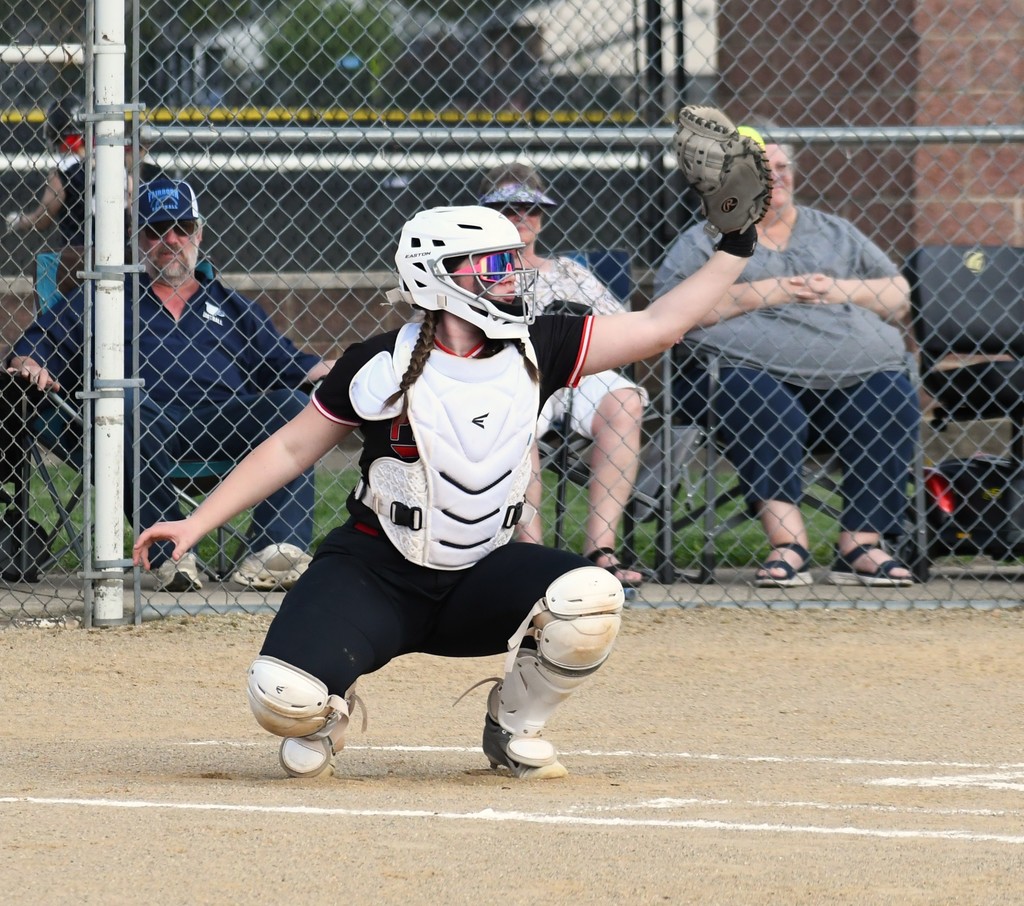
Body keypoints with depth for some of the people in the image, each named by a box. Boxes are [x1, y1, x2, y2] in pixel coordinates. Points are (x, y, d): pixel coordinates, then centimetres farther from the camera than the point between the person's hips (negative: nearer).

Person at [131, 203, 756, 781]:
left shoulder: (535, 352, -1)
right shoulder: (382, 367, -10)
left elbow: (657, 326, -1)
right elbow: (291, 450, 0)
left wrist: (736, 248, -7)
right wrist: (194, 525, -4)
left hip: (483, 577, 3)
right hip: (373, 573, -3)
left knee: (591, 597, -28)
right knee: (284, 698, -28)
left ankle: (514, 727, 1)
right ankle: (331, 710, 14)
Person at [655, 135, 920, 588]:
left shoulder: (835, 234, 27)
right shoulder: (704, 241, 16)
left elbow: (898, 299, 22)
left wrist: (841, 291, 3)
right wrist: (760, 294, -6)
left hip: (856, 367, 3)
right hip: (750, 366, -3)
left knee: (893, 404, -27)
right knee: (768, 411, -36)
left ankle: (862, 545, -24)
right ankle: (788, 546, -38)